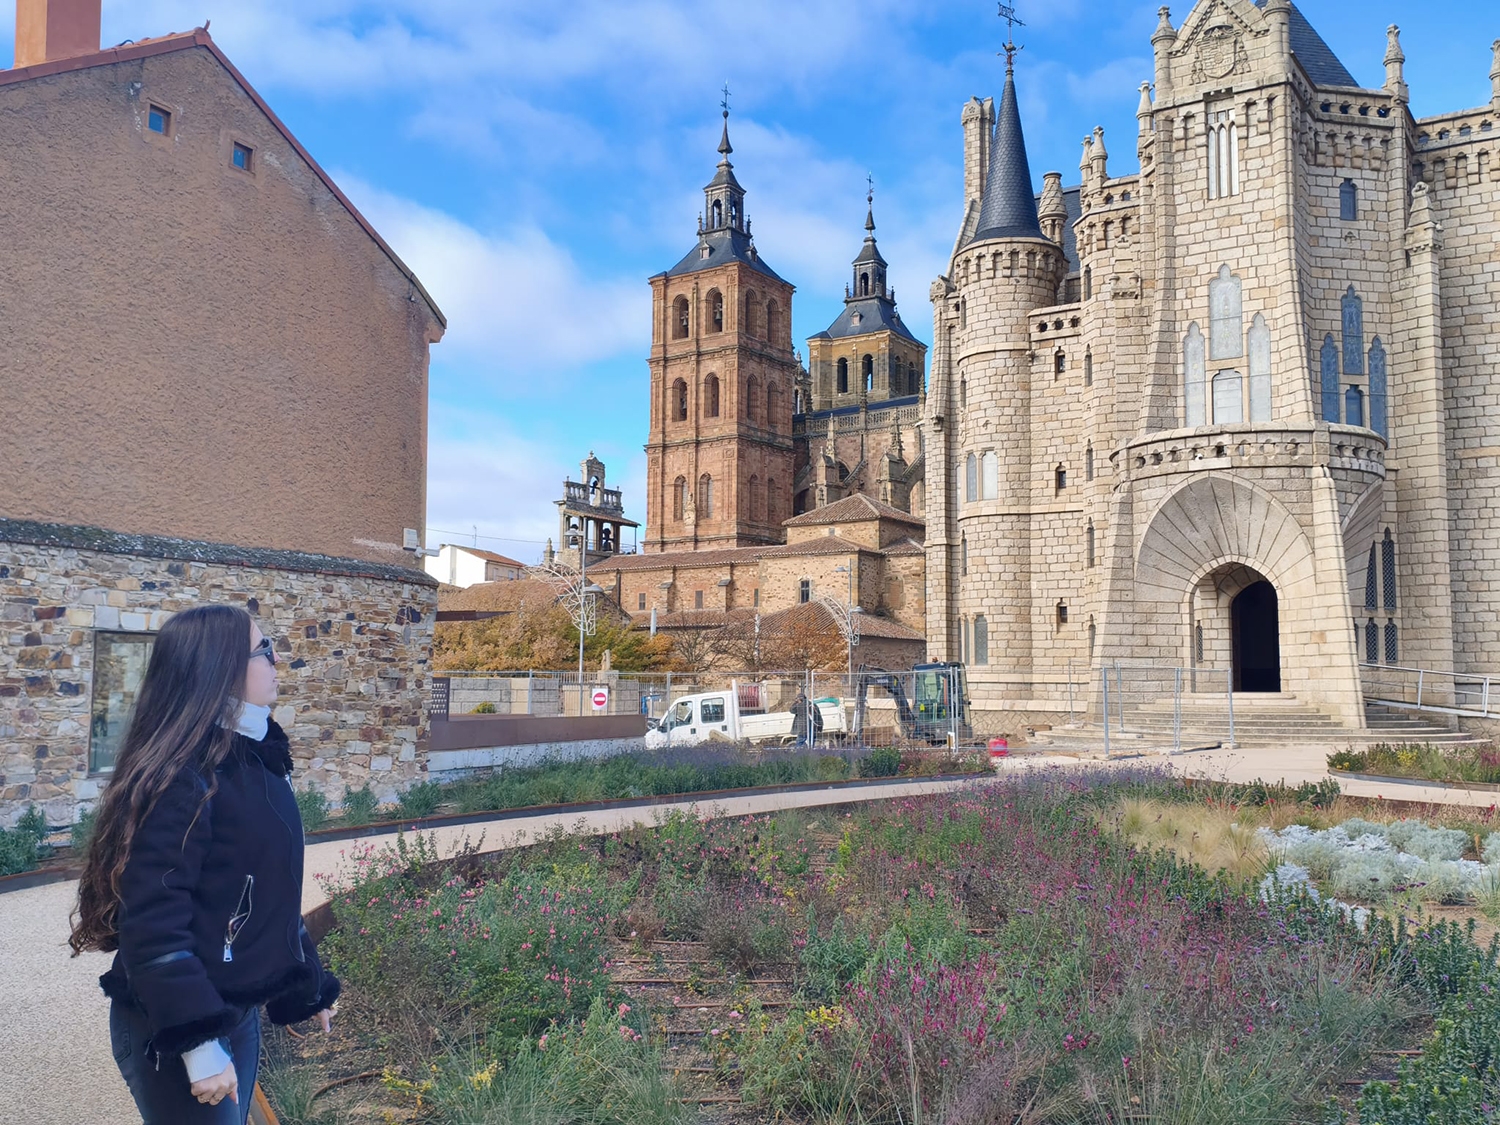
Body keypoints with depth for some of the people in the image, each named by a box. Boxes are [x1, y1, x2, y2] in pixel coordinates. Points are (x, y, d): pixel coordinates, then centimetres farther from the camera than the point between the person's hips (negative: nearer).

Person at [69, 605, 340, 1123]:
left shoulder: (258, 763, 6)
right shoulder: (180, 780, -22)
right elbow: (154, 925, -25)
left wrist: (306, 985, 17)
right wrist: (200, 1044, -25)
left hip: (240, 1012, 8)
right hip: (172, 1029, -8)